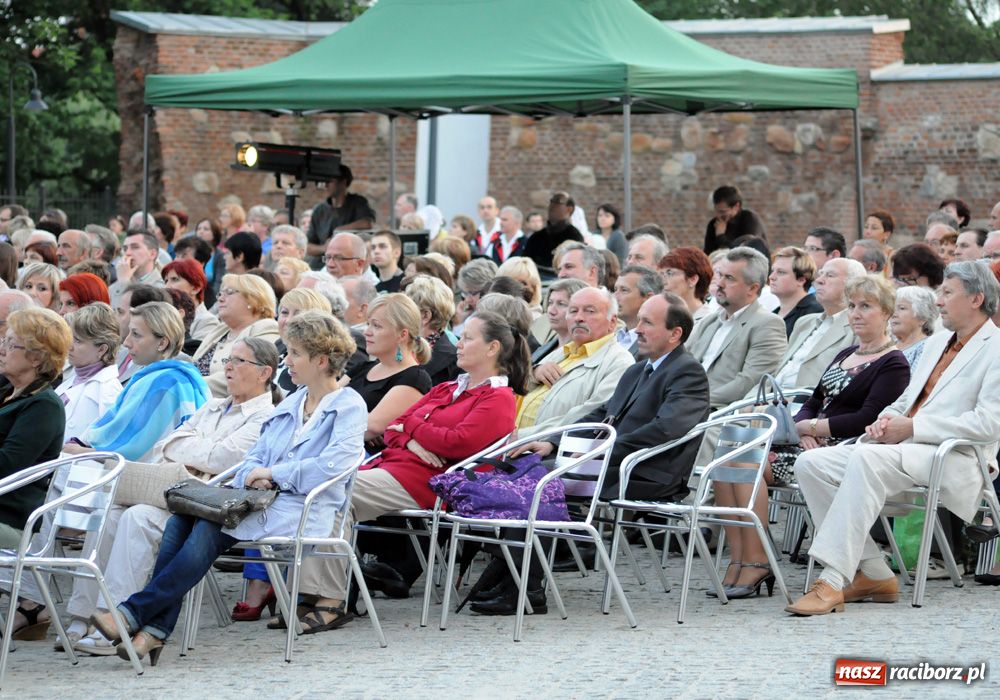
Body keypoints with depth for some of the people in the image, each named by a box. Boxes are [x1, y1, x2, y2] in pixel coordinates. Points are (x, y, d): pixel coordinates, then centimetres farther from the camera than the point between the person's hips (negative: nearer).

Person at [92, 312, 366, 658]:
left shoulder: (350, 407, 1)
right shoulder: (290, 405, 26)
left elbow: (333, 464, -15)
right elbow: (255, 456, 23)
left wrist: (273, 473, -10)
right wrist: (253, 474, -2)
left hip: (302, 509, -7)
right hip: (261, 499, 7)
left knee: (209, 527, -29)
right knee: (182, 518, -21)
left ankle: (134, 612, -31)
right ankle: (156, 627, -29)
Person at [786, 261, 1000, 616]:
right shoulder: (936, 343, 25)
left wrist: (912, 426, -16)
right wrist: (888, 419, 4)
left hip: (952, 460, -9)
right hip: (901, 447, 9)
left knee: (868, 458, -37)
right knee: (811, 463, -12)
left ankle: (834, 580, -41)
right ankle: (873, 574, -12)